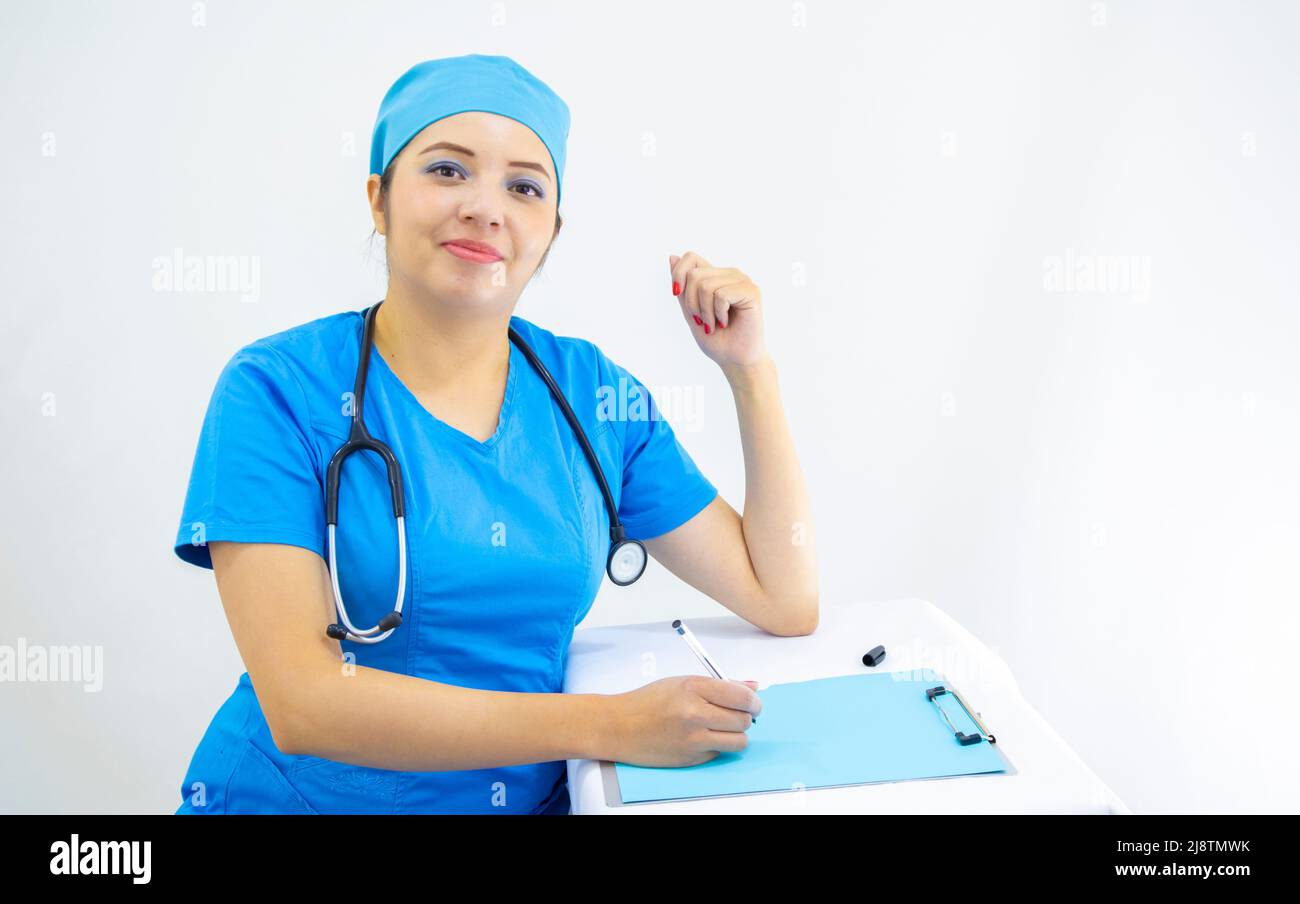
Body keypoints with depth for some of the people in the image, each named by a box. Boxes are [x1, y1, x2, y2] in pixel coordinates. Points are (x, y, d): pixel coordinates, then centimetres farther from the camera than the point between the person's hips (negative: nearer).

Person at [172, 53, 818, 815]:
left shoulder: (592, 390, 1)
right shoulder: (278, 389, -9)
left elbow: (785, 603, 2)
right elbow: (301, 701, -18)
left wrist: (750, 366, -3)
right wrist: (608, 725, -23)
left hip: (533, 795, 3)